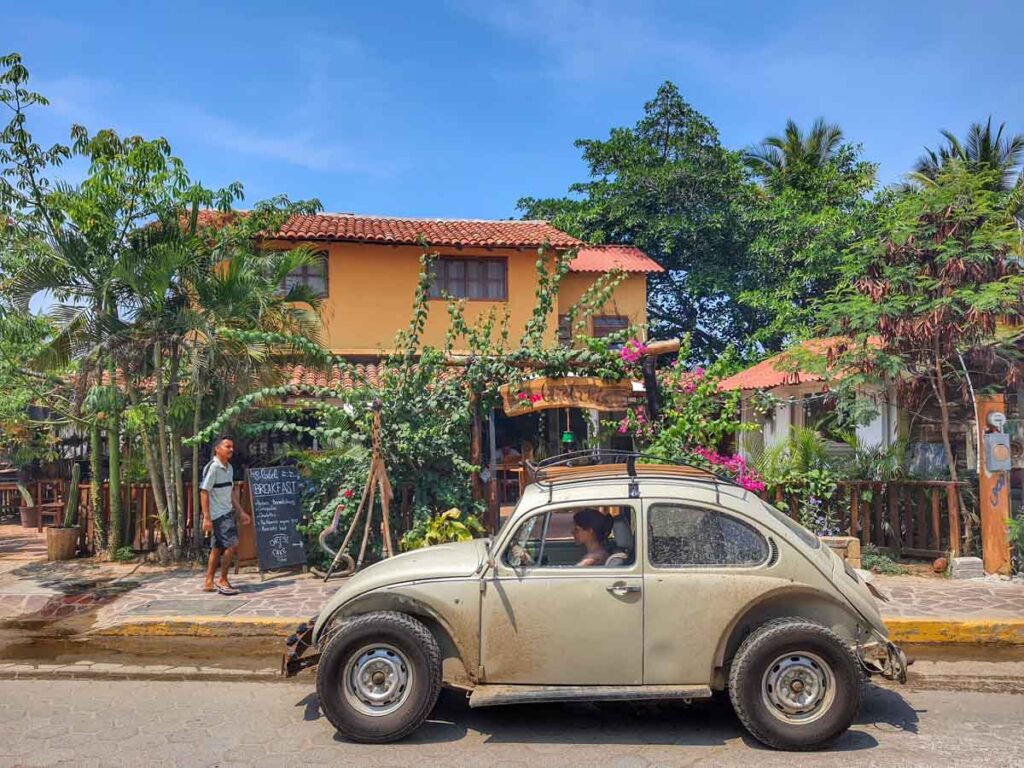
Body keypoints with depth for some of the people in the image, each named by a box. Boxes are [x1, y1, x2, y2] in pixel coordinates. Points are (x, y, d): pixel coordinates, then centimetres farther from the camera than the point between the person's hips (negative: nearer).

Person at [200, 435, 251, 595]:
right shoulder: (213, 467, -14)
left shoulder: (229, 468, 12)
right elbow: (204, 493, -17)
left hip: (227, 513, 9)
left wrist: (241, 512, 18)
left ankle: (209, 582, 20)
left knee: (218, 547, 12)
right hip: (218, 514, -9)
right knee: (232, 543, -13)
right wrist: (206, 518, -20)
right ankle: (222, 581, -2)